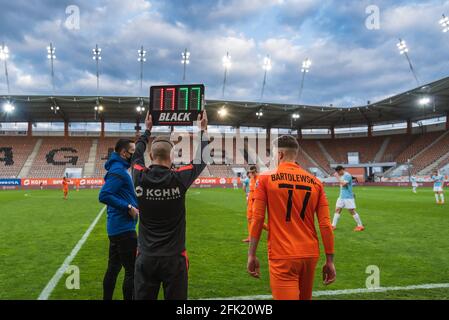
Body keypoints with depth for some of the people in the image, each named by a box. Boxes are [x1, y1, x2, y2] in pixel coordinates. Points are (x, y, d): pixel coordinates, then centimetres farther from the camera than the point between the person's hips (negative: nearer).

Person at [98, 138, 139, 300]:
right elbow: (104, 196, -26)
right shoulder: (118, 170, -17)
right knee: (132, 272, -3)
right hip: (124, 228, -10)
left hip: (117, 227, 10)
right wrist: (128, 207, -21)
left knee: (113, 268, 17)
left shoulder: (117, 168, 14)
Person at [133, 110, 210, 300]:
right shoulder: (178, 179, -13)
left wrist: (147, 129, 31)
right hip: (174, 258, -2)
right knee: (175, 298, 8)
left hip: (146, 258, 3)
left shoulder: (140, 178, -7)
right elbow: (202, 160, 5)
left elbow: (137, 154, 16)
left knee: (143, 298, 11)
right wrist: (203, 130, 18)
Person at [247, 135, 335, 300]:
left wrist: (252, 255, 0)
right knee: (305, 297, 23)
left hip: (282, 257, -4)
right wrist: (330, 261, 7)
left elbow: (257, 219, -7)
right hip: (310, 255, 5)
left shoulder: (266, 178, -5)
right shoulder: (315, 182, 4)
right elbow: (325, 225, 1)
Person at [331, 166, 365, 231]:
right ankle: (333, 225, 8)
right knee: (337, 210, 5)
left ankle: (360, 226, 7)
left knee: (352, 211, -4)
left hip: (348, 197, -9)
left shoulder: (347, 175, -14)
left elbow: (343, 184, -25)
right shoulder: (342, 176, 13)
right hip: (341, 196, 9)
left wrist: (338, 177, -20)